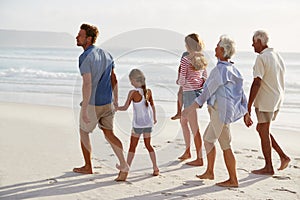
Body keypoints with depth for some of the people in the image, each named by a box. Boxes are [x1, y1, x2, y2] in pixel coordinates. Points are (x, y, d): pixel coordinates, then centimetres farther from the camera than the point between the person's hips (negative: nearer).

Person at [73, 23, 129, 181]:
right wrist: (116, 100, 20)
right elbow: (114, 79, 12)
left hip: (92, 104, -6)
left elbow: (87, 84, -24)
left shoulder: (85, 57, -17)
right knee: (109, 134, 12)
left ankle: (88, 167, 27)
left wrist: (84, 109, -23)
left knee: (83, 132, 15)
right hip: (107, 103, 6)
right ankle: (123, 164, -3)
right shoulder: (105, 54, 8)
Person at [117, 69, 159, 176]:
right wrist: (154, 118, 26)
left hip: (138, 124, -5)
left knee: (132, 146, 6)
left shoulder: (133, 93, -15)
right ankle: (155, 168, 11)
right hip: (148, 123, 5)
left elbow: (125, 107, -13)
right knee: (148, 145, 14)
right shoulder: (148, 91, 0)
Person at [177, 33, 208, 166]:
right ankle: (187, 151, 32)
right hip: (199, 91, 8)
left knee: (194, 127, -3)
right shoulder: (202, 59, 6)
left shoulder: (185, 60, -15)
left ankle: (199, 158, 2)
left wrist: (179, 82, 6)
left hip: (189, 92, -8)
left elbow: (182, 80, -14)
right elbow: (205, 77, 12)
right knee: (183, 121, 24)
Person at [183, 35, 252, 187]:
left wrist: (191, 108, -17)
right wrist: (246, 113, 21)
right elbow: (241, 93, 15)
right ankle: (209, 172, 26)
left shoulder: (220, 69, -17)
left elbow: (208, 91, -18)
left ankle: (233, 180, 6)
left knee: (225, 146, -2)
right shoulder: (232, 69, 11)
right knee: (208, 138, 18)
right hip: (220, 111, 10)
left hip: (221, 111, -10)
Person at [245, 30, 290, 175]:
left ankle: (268, 167, 11)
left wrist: (249, 105, -19)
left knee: (264, 132, 2)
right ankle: (283, 156, 14)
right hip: (277, 99, 9)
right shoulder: (278, 56, 12)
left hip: (265, 102, -9)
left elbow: (257, 83, -22)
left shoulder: (261, 58, -17)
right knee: (261, 129, 18)